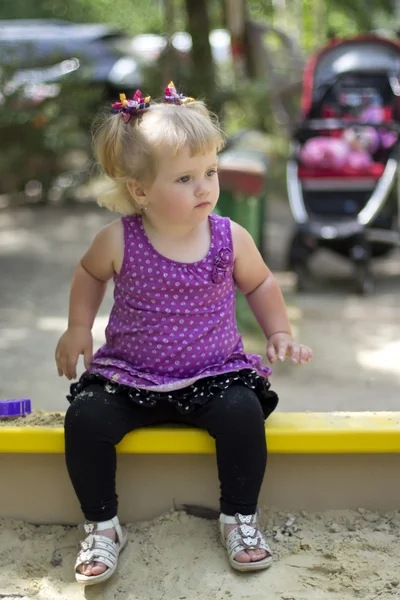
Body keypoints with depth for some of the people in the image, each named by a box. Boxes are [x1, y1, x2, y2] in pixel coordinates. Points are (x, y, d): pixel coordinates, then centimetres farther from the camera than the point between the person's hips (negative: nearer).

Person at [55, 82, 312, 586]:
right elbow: (89, 274, 12)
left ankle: (239, 517, -5)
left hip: (213, 376, 0)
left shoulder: (230, 238, -7)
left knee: (243, 413, -28)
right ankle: (102, 526, -4)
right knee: (85, 418, -24)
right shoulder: (118, 242, -11)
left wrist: (279, 334, 4)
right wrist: (78, 328, 4)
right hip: (129, 377, 0)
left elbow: (260, 284, 13)